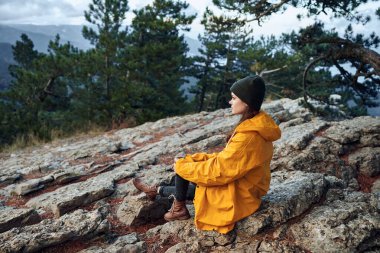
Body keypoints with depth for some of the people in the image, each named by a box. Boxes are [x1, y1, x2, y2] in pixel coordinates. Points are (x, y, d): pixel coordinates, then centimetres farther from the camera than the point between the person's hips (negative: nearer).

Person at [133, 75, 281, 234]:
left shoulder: (249, 137, -30)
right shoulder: (255, 125, 0)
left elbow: (218, 171, -26)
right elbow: (228, 157, 8)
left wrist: (182, 167, -12)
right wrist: (194, 159, 3)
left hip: (237, 196, -9)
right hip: (241, 186, 9)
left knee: (182, 165, -4)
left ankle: (179, 209, 13)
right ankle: (157, 191, 39)